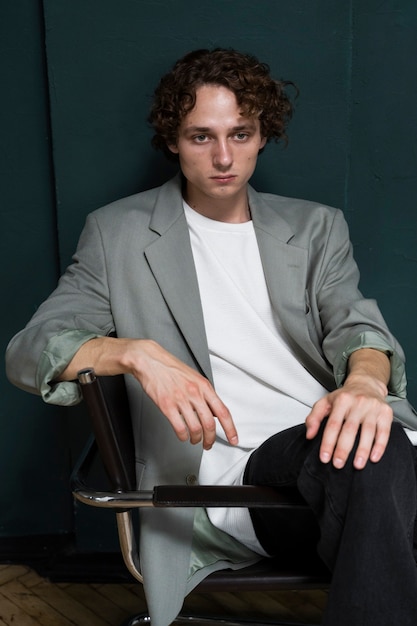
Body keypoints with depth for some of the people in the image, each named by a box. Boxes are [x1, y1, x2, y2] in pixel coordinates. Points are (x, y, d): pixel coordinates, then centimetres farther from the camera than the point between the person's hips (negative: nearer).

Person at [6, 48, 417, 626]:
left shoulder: (316, 227, 19)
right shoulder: (119, 233, 10)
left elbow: (356, 325, 5)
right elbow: (29, 352, 3)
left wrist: (366, 381, -21)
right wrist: (137, 352, -19)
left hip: (326, 439, 3)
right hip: (225, 470, -3)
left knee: (369, 448, -33)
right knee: (370, 462, -33)